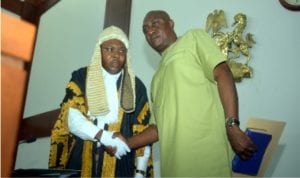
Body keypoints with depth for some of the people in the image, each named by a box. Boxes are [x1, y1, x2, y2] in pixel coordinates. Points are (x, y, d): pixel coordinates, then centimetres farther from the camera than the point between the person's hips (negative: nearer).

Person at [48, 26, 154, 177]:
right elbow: (72, 119, -8)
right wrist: (105, 137, -20)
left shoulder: (136, 87, 5)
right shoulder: (81, 78, 2)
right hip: (81, 163, 0)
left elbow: (142, 132, 4)